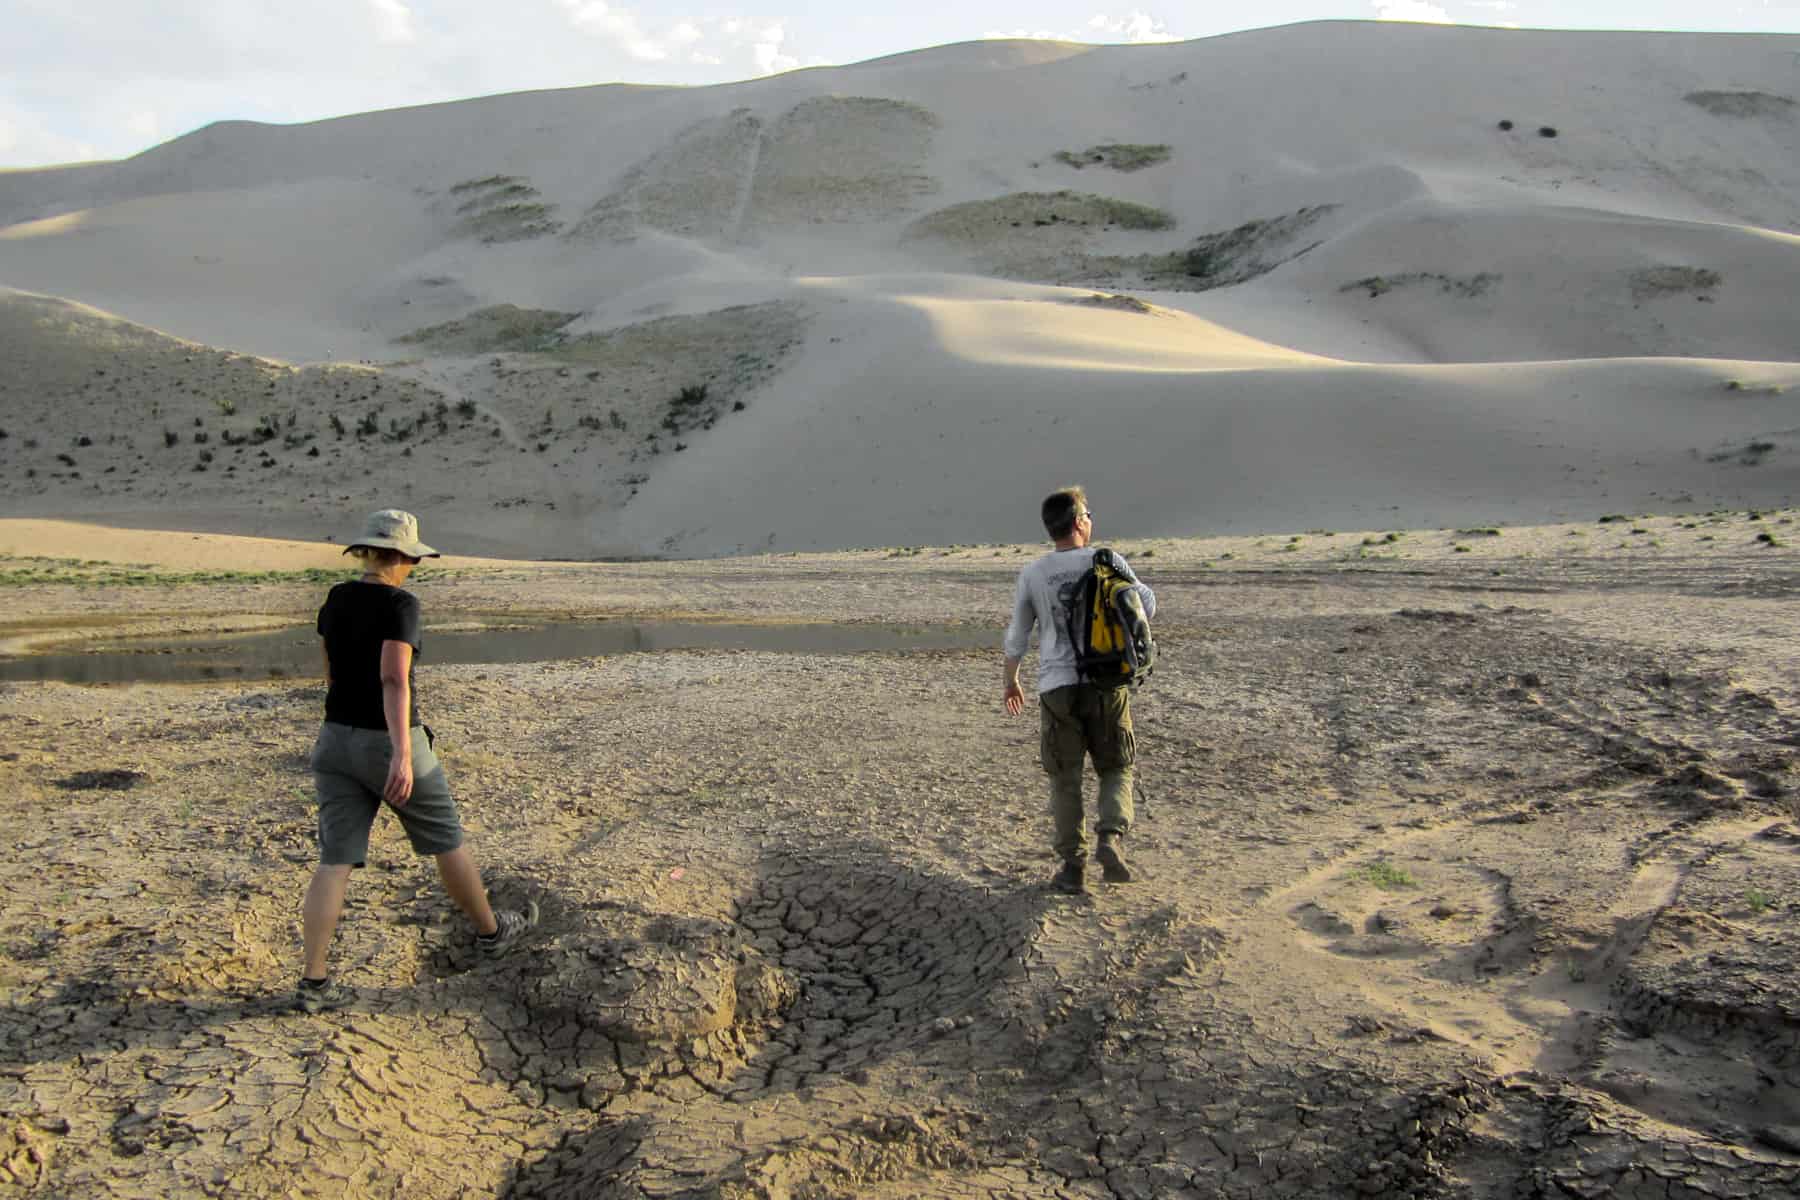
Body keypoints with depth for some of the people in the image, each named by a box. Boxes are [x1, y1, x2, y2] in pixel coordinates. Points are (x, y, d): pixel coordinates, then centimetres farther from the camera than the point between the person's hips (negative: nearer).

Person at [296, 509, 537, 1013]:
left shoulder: (336, 599, 7)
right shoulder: (399, 603, -16)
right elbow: (394, 679, -28)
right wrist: (402, 755, -34)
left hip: (337, 743, 7)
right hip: (390, 747, -6)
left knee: (336, 861, 6)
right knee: (446, 839, 13)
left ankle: (313, 984, 2)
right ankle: (491, 930, 31)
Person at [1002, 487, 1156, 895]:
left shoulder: (1033, 574, 1)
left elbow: (1016, 637, 8)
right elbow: (1147, 608, 8)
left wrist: (1011, 682, 22)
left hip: (1058, 688, 1)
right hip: (1107, 684, 0)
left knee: (1064, 780, 10)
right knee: (1116, 769, 15)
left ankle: (1073, 866, 10)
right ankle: (1111, 838, -6)